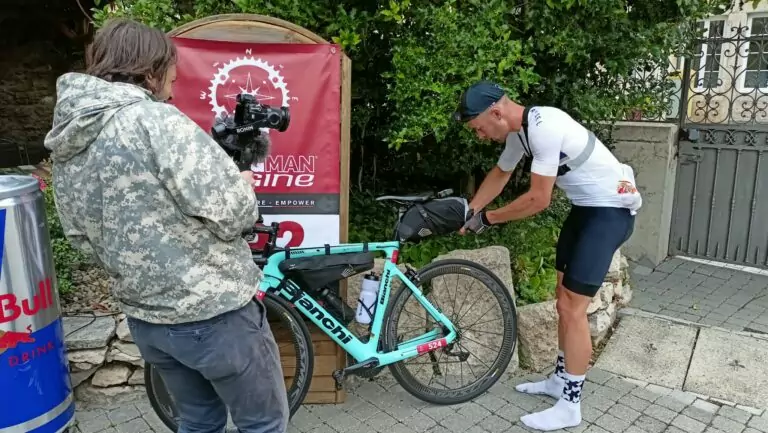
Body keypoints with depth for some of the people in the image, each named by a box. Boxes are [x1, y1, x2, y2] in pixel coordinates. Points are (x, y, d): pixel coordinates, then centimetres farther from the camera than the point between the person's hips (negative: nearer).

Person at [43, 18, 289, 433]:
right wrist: (243, 183, -2)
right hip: (212, 312, -8)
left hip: (143, 319, 8)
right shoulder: (155, 120, -20)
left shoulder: (62, 146, 6)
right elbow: (232, 215, -23)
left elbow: (82, 238, 13)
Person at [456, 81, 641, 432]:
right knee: (564, 298, 15)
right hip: (585, 206, 9)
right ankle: (559, 381, 31)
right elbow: (499, 174, 18)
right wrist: (469, 213, 14)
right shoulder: (518, 130, 2)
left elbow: (538, 200, -25)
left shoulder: (544, 127, -28)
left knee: (573, 307, -6)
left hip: (611, 209, -9)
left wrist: (487, 218, -13)